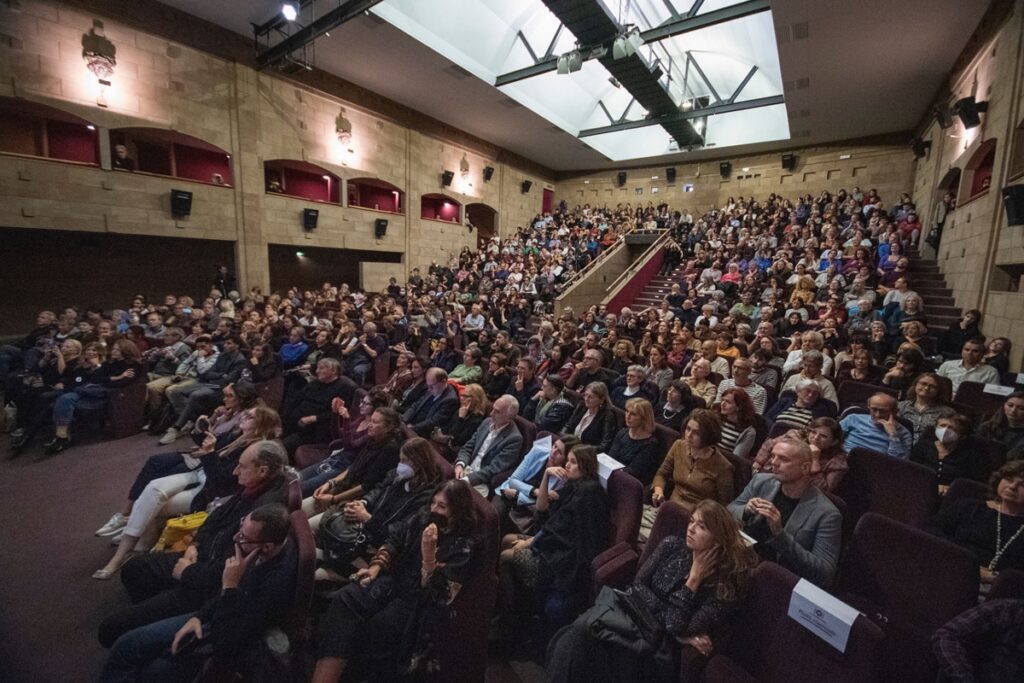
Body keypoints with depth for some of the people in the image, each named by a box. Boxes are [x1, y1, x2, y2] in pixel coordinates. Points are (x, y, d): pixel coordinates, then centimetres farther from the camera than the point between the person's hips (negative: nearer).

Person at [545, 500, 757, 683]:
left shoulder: (726, 581, -9)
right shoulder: (672, 545, 2)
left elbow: (677, 627, -15)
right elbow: (638, 585, -1)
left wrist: (694, 579, -14)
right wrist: (677, 632, -8)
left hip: (656, 636, -3)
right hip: (631, 608, 3)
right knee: (575, 636, -27)